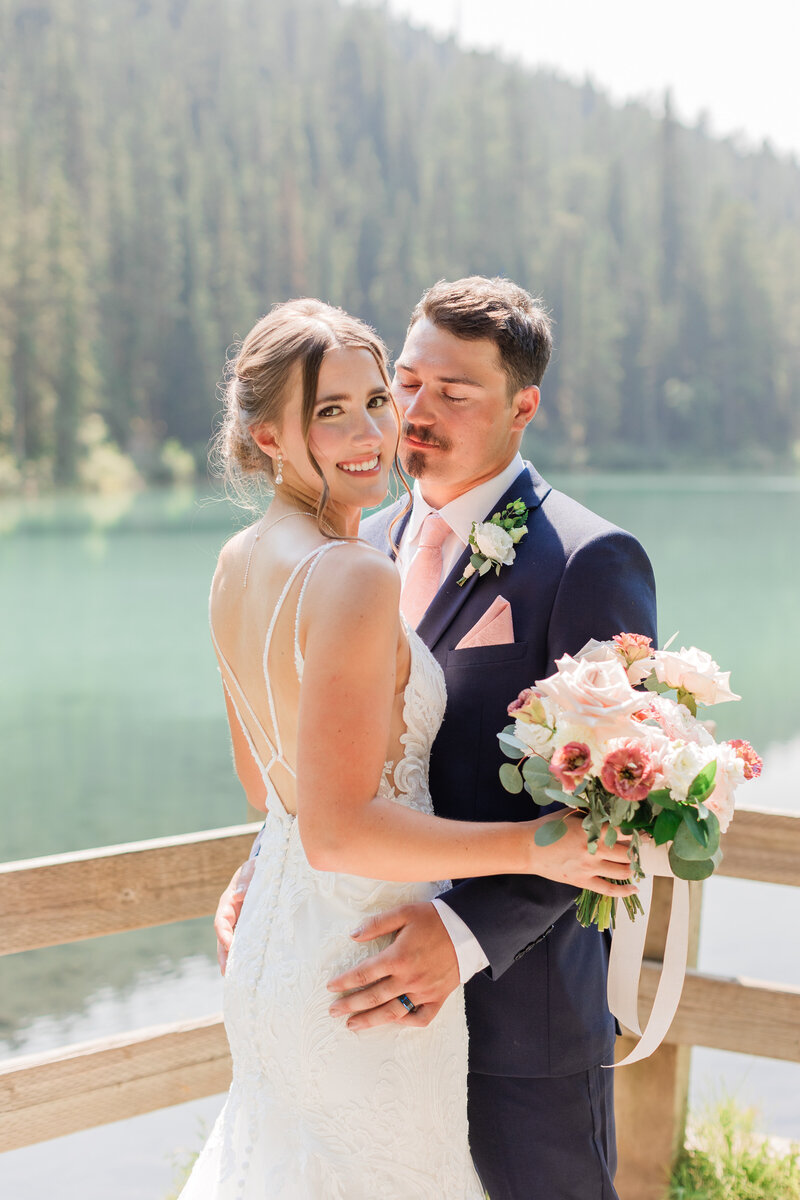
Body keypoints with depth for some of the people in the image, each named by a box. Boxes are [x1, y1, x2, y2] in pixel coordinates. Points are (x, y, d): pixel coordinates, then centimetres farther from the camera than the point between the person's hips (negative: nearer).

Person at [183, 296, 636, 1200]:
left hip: (272, 946, 9)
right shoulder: (354, 577, -25)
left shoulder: (240, 560, 2)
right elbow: (338, 831, -28)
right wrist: (536, 846, -21)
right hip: (366, 959, -9)